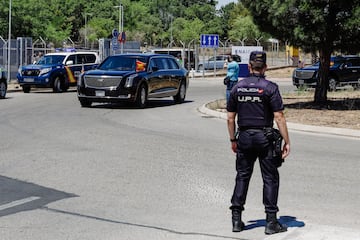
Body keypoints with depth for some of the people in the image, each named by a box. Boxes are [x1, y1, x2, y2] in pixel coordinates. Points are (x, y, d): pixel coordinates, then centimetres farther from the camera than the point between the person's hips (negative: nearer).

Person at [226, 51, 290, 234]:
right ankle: (271, 222, 4)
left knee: (242, 177, 11)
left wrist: (233, 140, 18)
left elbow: (230, 118, 8)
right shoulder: (270, 88, -8)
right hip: (264, 138, -3)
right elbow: (279, 117, -12)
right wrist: (286, 142, -8)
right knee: (270, 178, 4)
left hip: (244, 137, 4)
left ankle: (236, 219, 11)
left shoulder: (238, 87, 5)